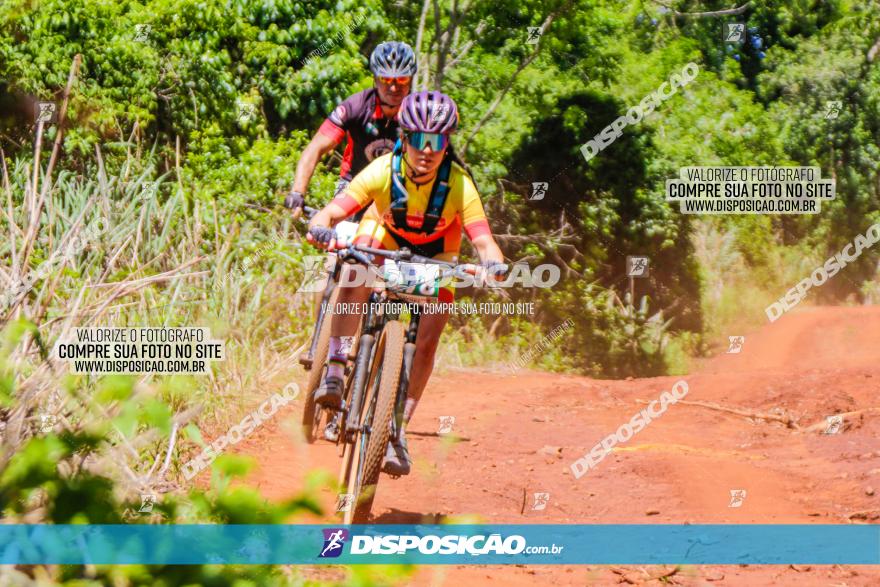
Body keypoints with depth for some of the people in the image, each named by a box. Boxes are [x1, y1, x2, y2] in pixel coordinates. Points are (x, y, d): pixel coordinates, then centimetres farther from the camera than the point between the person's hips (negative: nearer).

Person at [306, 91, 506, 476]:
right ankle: (335, 373, -31)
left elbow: (482, 238, -39)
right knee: (355, 275, -34)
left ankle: (397, 431, 1)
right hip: (384, 240, 0)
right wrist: (320, 228, -59)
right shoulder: (383, 171, -31)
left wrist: (493, 262, -61)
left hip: (434, 257, 0)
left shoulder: (459, 185, -31)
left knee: (425, 343, -11)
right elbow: (332, 211, -36)